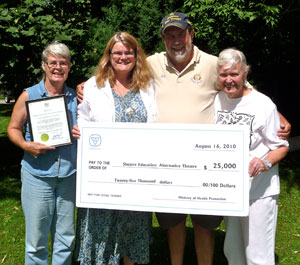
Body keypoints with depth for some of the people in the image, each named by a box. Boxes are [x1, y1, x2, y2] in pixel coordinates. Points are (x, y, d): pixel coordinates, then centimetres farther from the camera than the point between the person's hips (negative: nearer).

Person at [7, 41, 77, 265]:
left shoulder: (75, 97, 7)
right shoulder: (29, 95, -1)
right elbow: (13, 128, 4)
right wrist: (26, 146, -15)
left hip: (68, 175, 3)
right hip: (37, 174, -2)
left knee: (66, 237, 11)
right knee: (36, 239, 4)